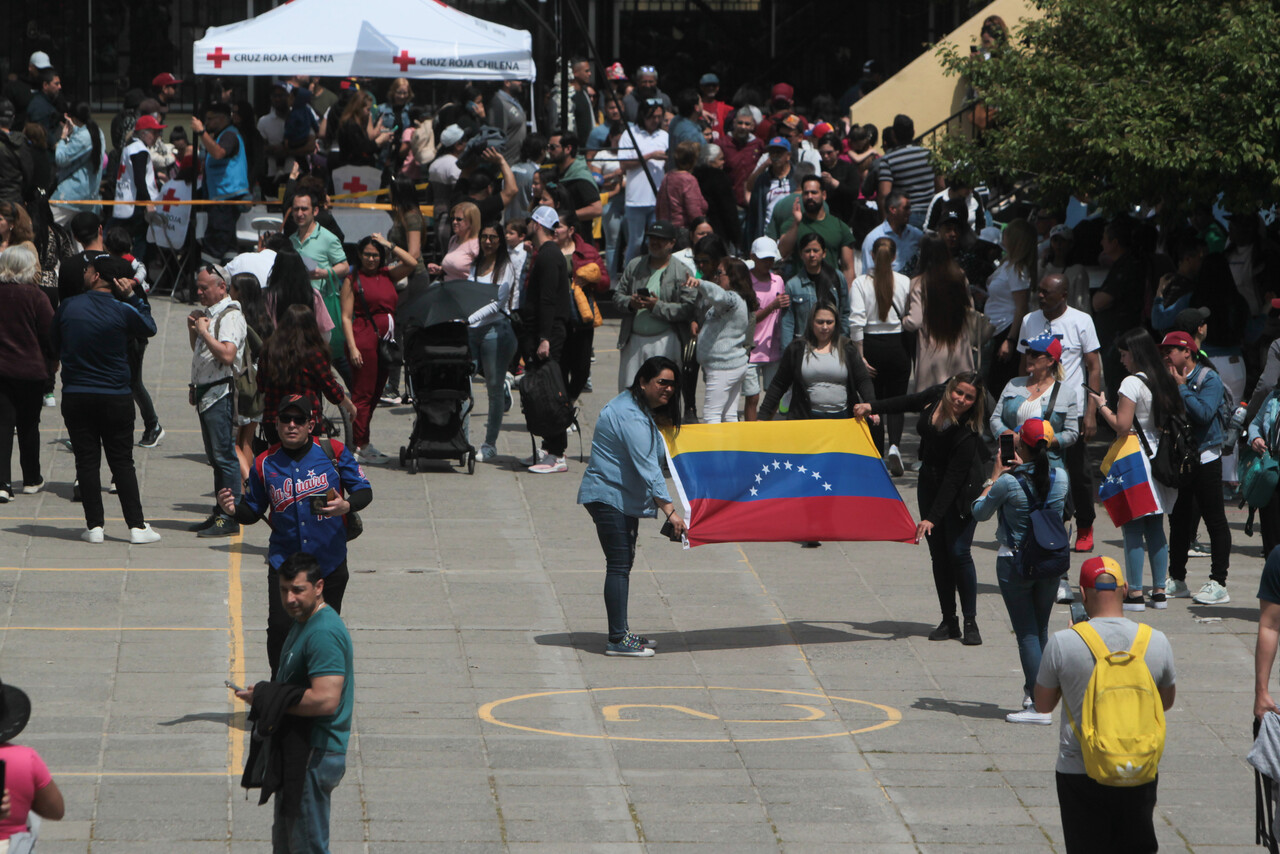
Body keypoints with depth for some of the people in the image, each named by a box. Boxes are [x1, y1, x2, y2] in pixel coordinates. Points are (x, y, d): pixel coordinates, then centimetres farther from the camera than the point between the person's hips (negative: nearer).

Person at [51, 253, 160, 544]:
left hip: (75, 396, 0)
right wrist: (132, 296, 7)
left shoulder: (67, 307, -5)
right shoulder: (123, 311, -10)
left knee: (87, 461, 5)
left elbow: (54, 345, 9)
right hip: (116, 397, 0)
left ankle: (94, 525, 3)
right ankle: (137, 526, 1)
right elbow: (150, 328, 10)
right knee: (122, 462, 4)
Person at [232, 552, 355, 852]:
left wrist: (266, 697, -20)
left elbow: (325, 700, -30)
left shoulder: (324, 633, -22)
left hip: (315, 756, -11)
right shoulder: (302, 621, 13)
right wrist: (265, 692, 6)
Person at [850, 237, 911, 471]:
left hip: (871, 344, 0)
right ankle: (894, 445, -16)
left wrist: (860, 355, -10)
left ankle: (878, 455, 13)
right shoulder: (905, 282, -4)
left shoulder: (860, 283, -7)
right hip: (898, 345, 0)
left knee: (874, 401, 11)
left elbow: (856, 321, -13)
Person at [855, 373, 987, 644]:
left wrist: (933, 518, -34)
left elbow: (953, 480, -31)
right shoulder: (936, 398, -12)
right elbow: (908, 402, 11)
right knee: (939, 553, 5)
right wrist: (872, 407, 9)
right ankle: (949, 621, 11)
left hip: (960, 493, -6)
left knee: (958, 552, -12)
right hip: (930, 486, 6)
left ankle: (970, 622, -2)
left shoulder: (969, 434, -30)